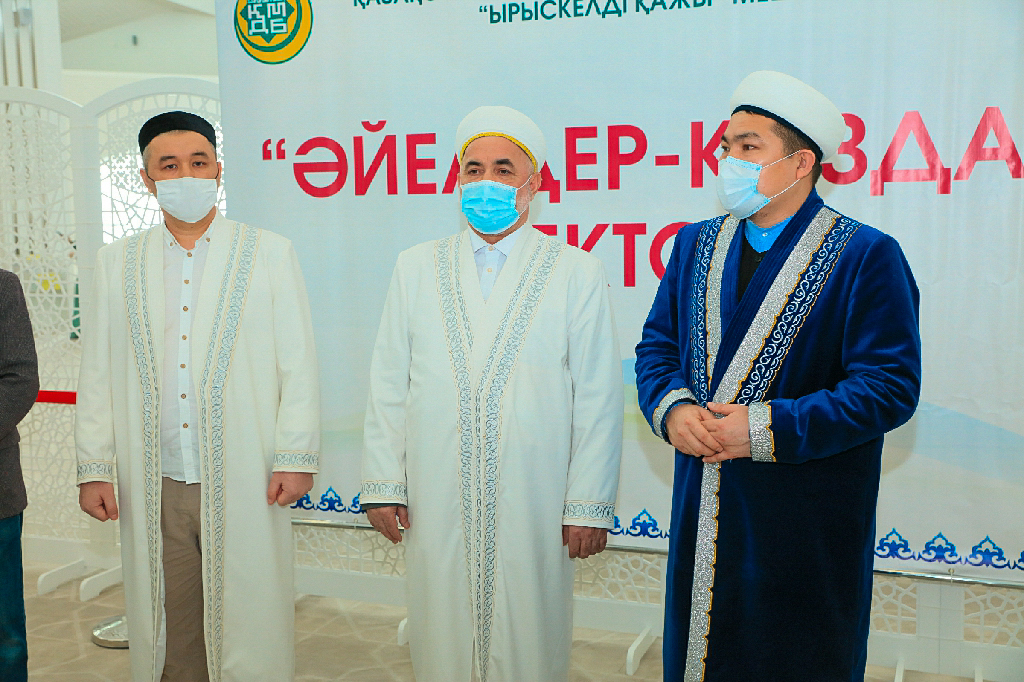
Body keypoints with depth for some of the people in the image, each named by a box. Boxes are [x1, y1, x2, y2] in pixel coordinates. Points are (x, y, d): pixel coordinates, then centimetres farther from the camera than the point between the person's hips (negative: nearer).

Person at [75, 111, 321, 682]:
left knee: (249, 629, 3)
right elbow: (98, 372, 11)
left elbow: (298, 363, 0)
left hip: (245, 485, -2)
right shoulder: (118, 262, 11)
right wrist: (94, 468, 5)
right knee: (169, 631, 10)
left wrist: (296, 458, -6)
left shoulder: (270, 253, 4)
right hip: (153, 491, 2)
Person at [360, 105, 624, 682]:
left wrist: (590, 506, -5)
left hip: (534, 506, -2)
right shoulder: (417, 267, 9)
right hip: (436, 505, 2)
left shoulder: (579, 273, 2)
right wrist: (383, 483, 4)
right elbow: (389, 385, 8)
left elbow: (598, 399, -2)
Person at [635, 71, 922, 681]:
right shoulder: (696, 244, 8)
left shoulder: (867, 256, -10)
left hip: (808, 524, -4)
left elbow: (890, 387, -15)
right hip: (703, 510, 5)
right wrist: (671, 409, -10)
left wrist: (765, 428, -20)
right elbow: (657, 346, 11)